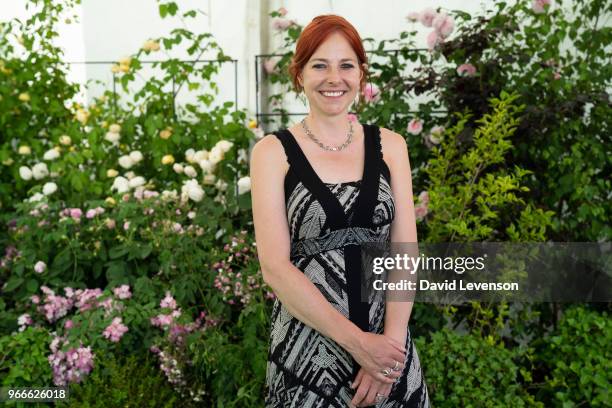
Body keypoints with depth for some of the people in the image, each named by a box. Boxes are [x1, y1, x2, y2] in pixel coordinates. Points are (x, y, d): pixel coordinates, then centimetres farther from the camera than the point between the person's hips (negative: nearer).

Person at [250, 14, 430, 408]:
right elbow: (275, 267, -11)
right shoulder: (273, 151, -4)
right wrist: (356, 340, -16)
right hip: (308, 345, -2)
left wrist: (389, 342, -14)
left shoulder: (389, 145, 4)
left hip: (388, 343, 2)